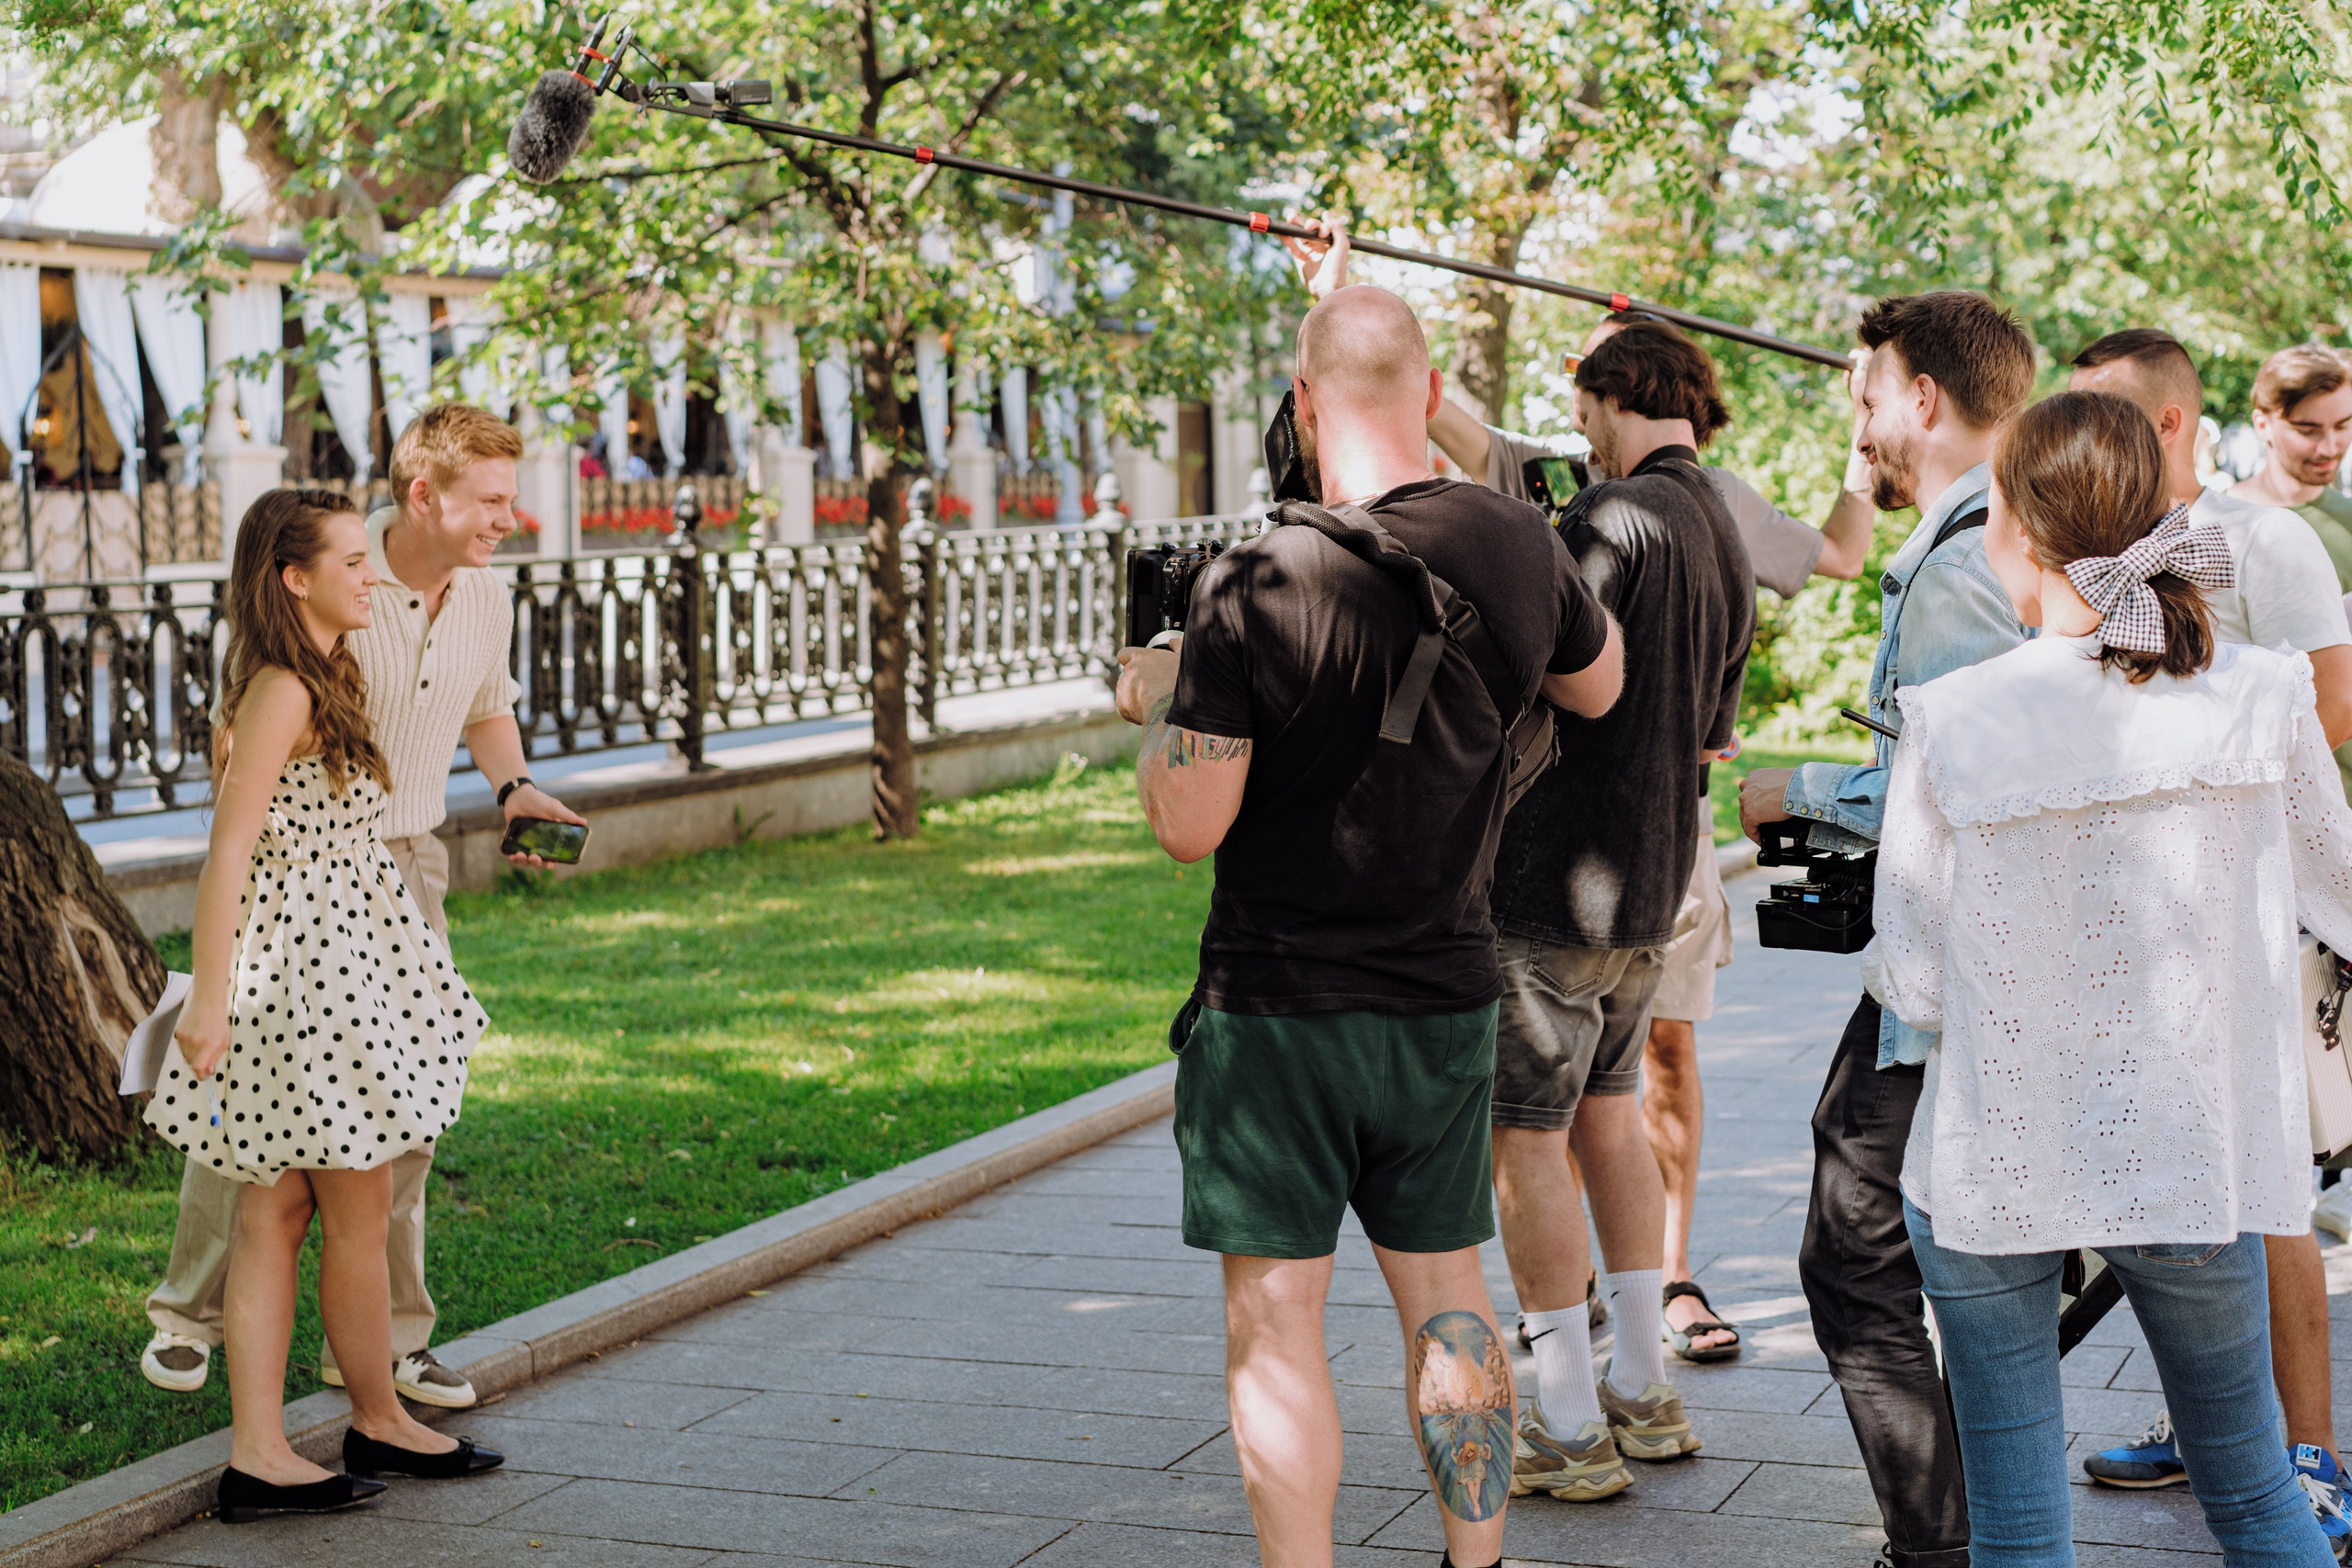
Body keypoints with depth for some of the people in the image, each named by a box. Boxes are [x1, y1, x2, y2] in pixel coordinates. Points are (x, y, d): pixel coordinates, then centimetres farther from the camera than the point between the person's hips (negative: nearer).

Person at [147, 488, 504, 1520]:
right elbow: (228, 851, -19)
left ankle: (258, 1455, 9)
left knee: (275, 1214, 7)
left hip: (334, 970, 10)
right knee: (358, 1213, 4)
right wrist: (209, 998, -20)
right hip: (305, 973, -10)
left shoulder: (319, 681, 13)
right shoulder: (282, 693, -16)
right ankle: (378, 1423, 20)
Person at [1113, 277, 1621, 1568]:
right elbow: (1600, 686, 17)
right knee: (1445, 1296, 17)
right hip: (1448, 992, 5)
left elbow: (1188, 827, -16)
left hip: (1277, 1003, -5)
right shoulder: (1519, 550, -4)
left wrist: (1159, 701, 2)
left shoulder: (1254, 585, -19)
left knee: (1274, 1322, 3)